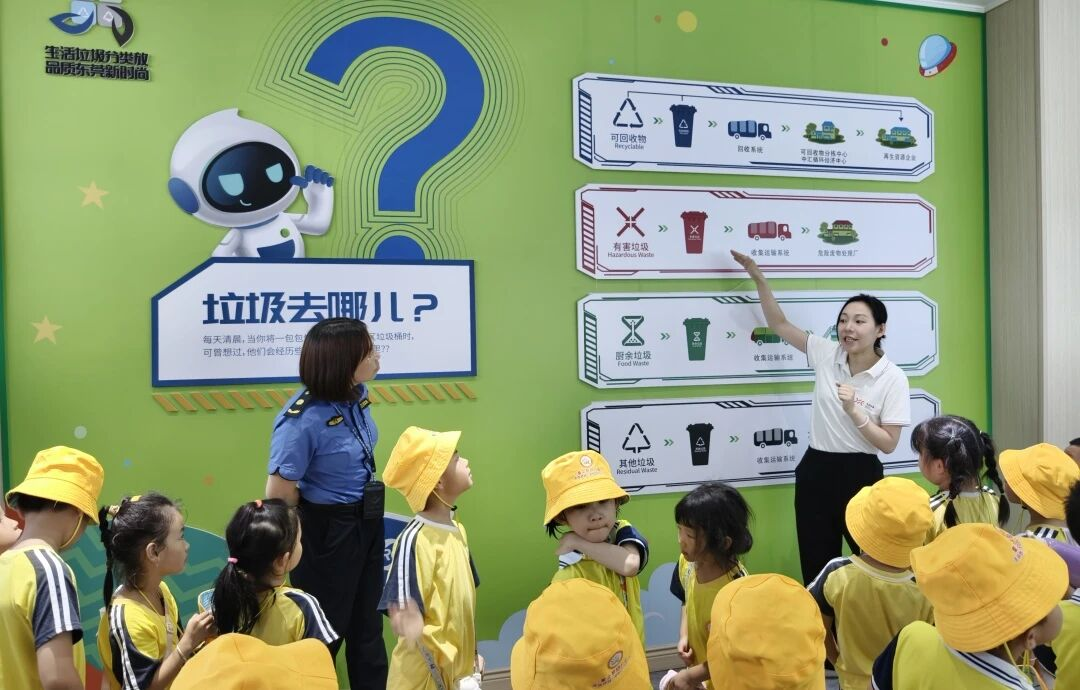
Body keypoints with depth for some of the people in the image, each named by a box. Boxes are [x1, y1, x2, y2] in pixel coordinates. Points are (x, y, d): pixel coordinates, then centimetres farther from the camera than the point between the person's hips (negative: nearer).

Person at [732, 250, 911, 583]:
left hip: (860, 474, -3)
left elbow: (889, 444, -10)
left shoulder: (893, 378, -10)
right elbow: (779, 324, 6)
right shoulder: (827, 354, -2)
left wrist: (853, 411, -22)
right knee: (816, 565, 12)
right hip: (816, 470, 3)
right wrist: (759, 278, 0)